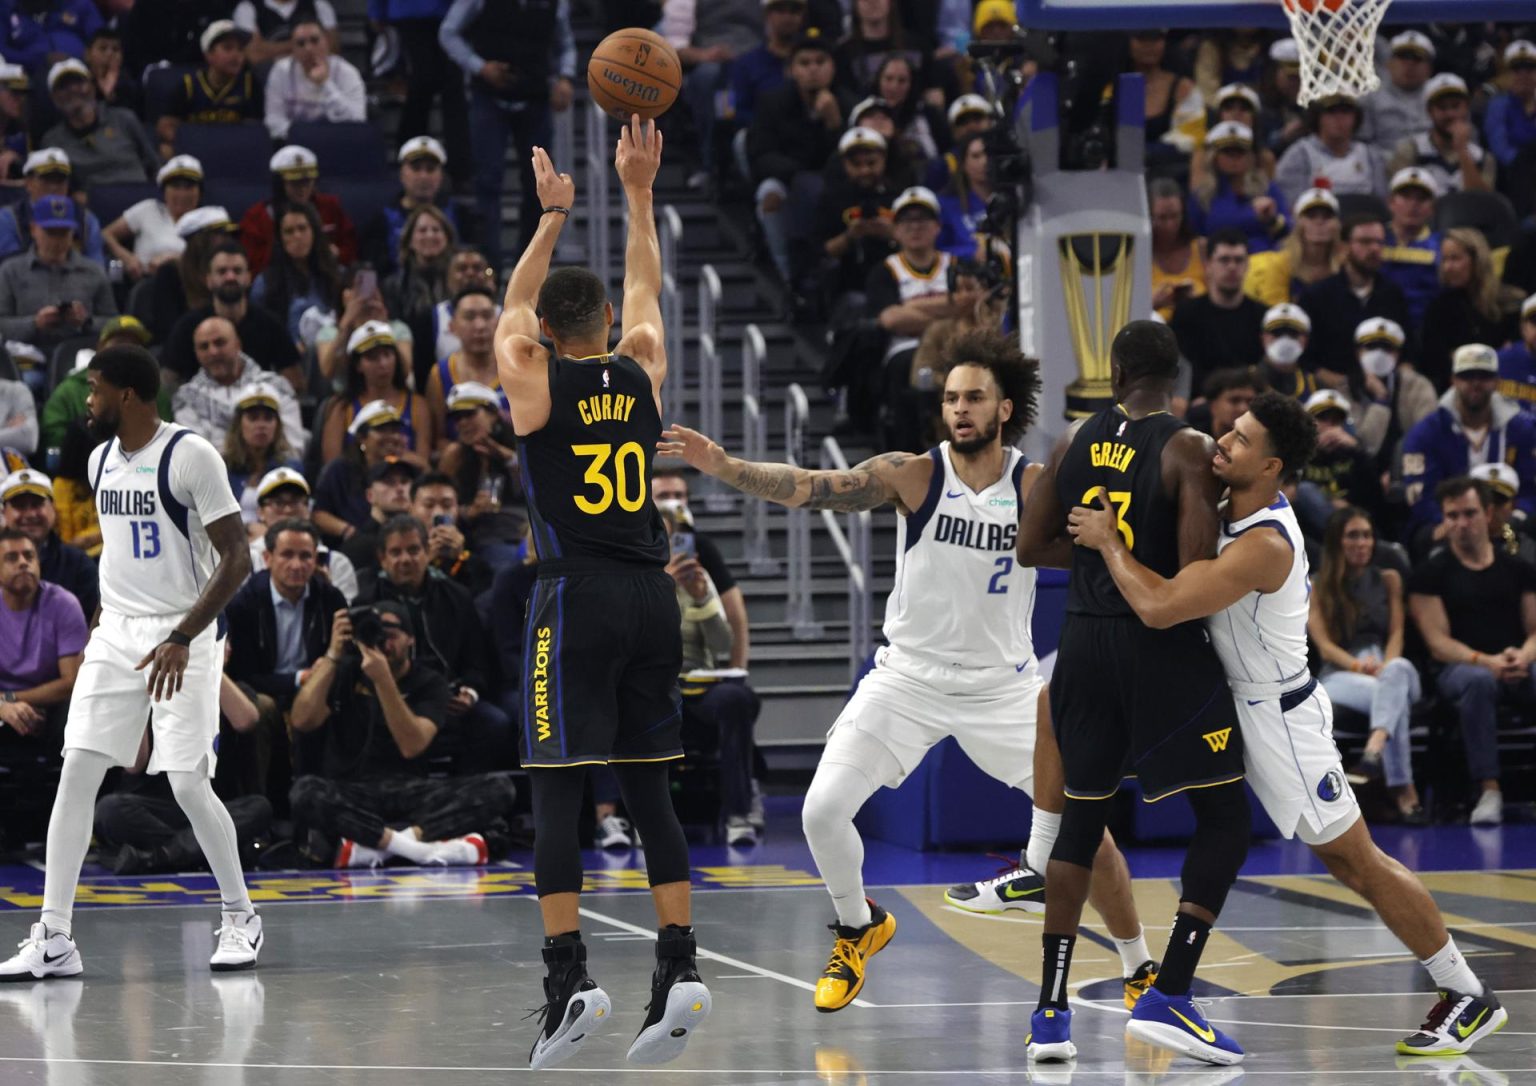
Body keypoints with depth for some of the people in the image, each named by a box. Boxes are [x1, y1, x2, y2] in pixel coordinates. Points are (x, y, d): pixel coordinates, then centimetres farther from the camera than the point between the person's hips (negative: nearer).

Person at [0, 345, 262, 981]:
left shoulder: (190, 456, -14)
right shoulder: (102, 460, 9)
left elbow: (236, 559, -15)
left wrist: (182, 638, -21)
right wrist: (112, 613, 18)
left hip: (180, 642, -7)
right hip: (115, 636, 7)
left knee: (188, 785, -8)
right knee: (75, 777, -4)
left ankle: (241, 919, 13)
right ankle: (53, 940, -5)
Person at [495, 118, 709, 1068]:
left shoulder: (536, 381, 0)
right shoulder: (641, 374, 8)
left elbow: (514, 309, 21)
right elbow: (646, 292, 27)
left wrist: (554, 218, 28)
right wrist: (639, 192, 33)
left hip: (577, 598, -4)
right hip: (651, 596, 4)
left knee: (558, 792, -4)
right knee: (648, 787, 9)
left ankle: (570, 980, -13)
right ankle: (680, 970, 1)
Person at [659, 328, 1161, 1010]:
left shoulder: (1040, 488, -10)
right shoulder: (911, 475, -13)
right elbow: (811, 488, -23)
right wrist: (721, 466, -36)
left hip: (1004, 685, 0)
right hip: (909, 676, 0)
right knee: (822, 810, -11)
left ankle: (1141, 969, 14)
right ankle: (858, 929, 18)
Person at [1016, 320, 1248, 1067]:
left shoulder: (1074, 443, 5)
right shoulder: (1188, 451, -11)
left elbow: (1032, 548, 10)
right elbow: (1198, 570, -19)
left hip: (1085, 642, 6)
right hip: (1162, 646, -6)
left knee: (1081, 819, 16)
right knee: (1224, 817, 3)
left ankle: (1050, 1012, 12)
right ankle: (1168, 999, -8)